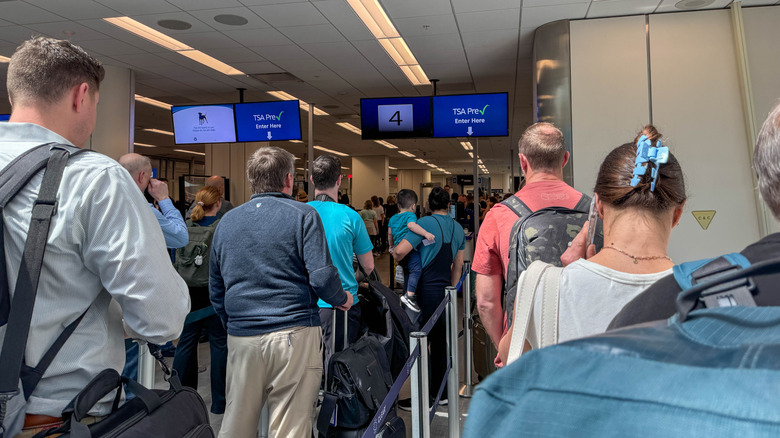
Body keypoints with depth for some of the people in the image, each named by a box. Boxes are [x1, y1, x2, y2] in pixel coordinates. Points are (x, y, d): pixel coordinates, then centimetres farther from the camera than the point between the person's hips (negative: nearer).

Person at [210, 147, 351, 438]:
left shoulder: (227, 221, 12)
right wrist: (342, 300, 6)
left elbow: (215, 289, 17)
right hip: (293, 334, -4)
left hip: (241, 337, 5)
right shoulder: (302, 215, -3)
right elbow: (322, 277, -12)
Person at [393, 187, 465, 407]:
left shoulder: (425, 223, -13)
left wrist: (394, 256, 0)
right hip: (445, 290, 7)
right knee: (441, 342, 15)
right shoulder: (458, 228, 9)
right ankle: (441, 392, 25)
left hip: (426, 291, -7)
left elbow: (400, 251, -22)